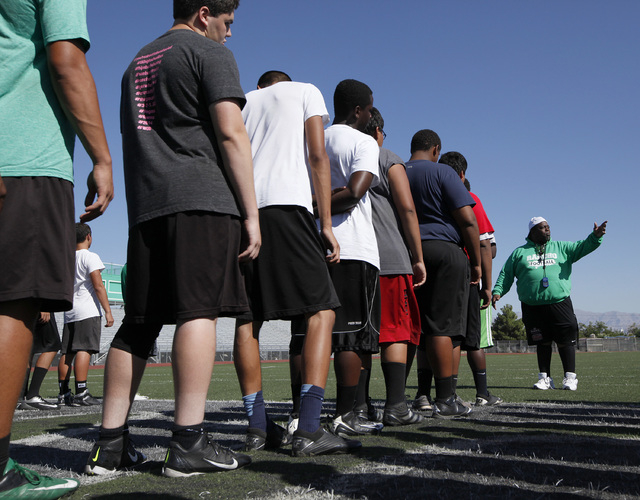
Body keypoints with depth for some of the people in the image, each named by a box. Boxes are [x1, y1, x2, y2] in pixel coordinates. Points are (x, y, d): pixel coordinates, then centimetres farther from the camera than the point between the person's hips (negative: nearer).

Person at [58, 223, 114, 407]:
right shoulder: (90, 257, -4)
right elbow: (98, 286, -11)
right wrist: (108, 311, -11)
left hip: (69, 313, 7)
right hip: (87, 312, -7)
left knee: (67, 352, 7)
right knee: (84, 350, -13)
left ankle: (63, 392, 11)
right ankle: (81, 393, -18)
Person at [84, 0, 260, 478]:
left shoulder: (137, 62, 28)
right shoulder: (210, 52, 4)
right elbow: (232, 134, -8)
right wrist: (251, 213, -8)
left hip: (145, 204, 7)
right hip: (202, 197, -7)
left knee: (139, 322, 6)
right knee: (199, 311, -11)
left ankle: (110, 443, 6)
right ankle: (189, 442, -14)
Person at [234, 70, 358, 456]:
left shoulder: (241, 102, 30)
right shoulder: (306, 91, 18)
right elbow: (317, 157, 3)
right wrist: (326, 224, 1)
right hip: (286, 204, -5)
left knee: (247, 318, 7)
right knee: (321, 310, -4)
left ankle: (258, 426, 9)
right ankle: (309, 429, -14)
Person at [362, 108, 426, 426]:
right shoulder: (389, 161, 3)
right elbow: (407, 209, -6)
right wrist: (418, 258, -3)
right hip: (390, 259, -5)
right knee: (397, 331, -1)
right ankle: (395, 406, -5)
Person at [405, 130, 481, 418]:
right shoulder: (442, 173, -2)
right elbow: (467, 221, -9)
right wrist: (476, 261, -2)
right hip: (445, 252, -5)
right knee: (442, 326, -5)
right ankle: (445, 400, -3)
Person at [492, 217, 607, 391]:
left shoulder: (560, 247, 15)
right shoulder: (519, 253, 12)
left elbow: (582, 247, 5)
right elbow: (506, 274, 11)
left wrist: (595, 236, -13)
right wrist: (497, 291, -1)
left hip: (559, 303, 0)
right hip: (532, 307, 0)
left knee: (565, 341, -1)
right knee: (542, 342, 4)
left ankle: (570, 377, 9)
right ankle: (544, 377, 14)